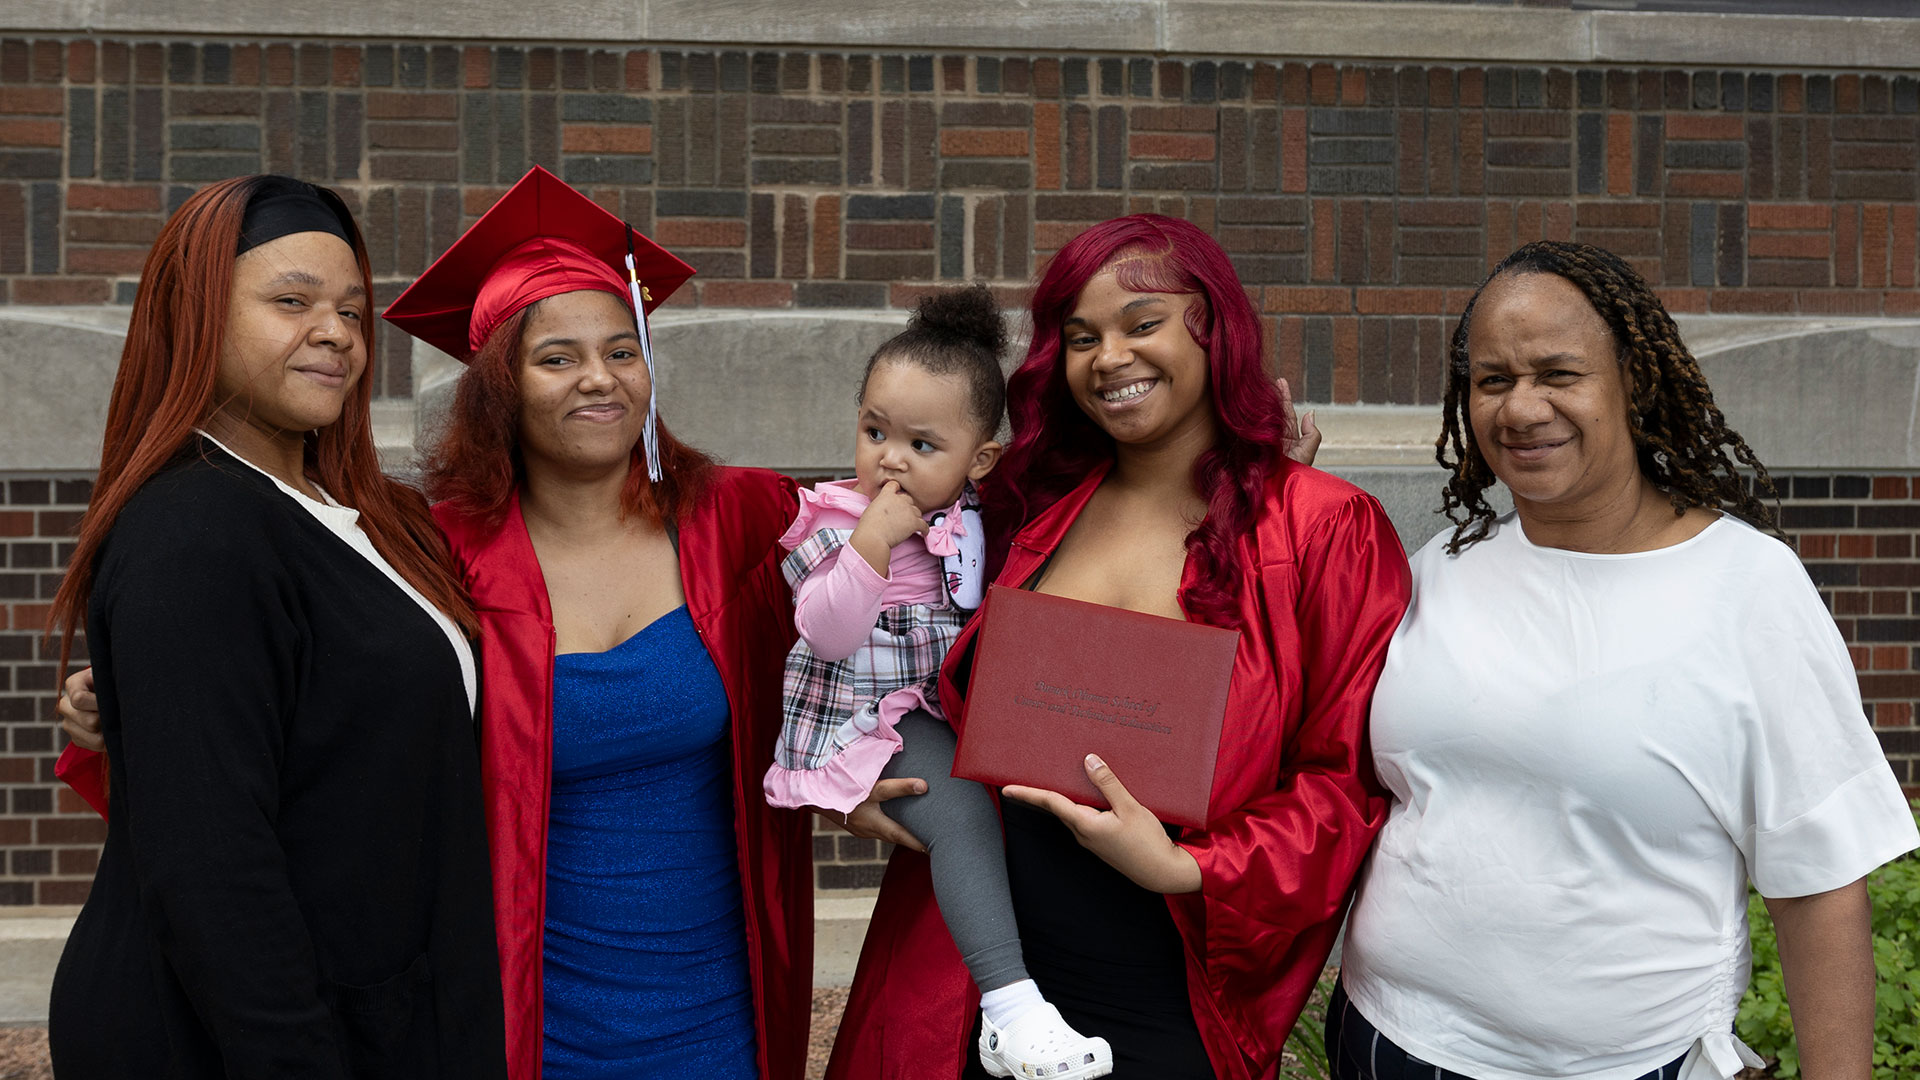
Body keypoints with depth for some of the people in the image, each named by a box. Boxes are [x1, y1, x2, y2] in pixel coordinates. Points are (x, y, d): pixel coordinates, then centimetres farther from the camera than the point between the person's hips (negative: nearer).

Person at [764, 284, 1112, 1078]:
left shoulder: (972, 514, 5)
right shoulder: (836, 520, -9)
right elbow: (826, 633, -19)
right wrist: (872, 545, -27)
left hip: (954, 706, 7)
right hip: (873, 719, -7)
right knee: (962, 806, -27)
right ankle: (1009, 1012, -33)